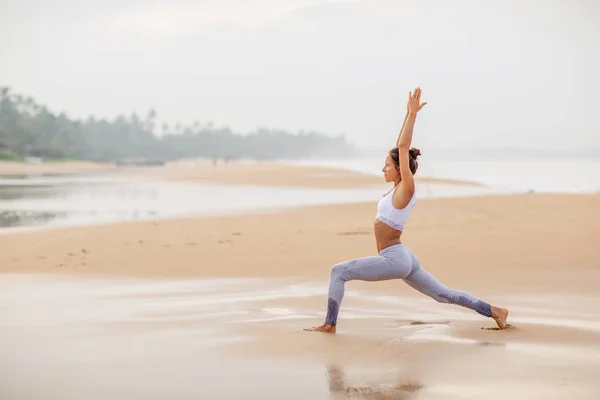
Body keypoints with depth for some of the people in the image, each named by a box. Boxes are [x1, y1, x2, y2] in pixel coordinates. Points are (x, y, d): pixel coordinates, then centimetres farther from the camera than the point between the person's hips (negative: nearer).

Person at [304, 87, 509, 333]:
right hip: (401, 258, 10)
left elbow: (403, 147, -18)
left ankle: (329, 324, -7)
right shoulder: (400, 187, 8)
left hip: (394, 260, -10)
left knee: (338, 271, -9)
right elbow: (400, 146, 13)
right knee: (444, 295, 15)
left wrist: (413, 114, -16)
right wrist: (408, 114, 13)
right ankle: (495, 311, 17)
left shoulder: (406, 189, -14)